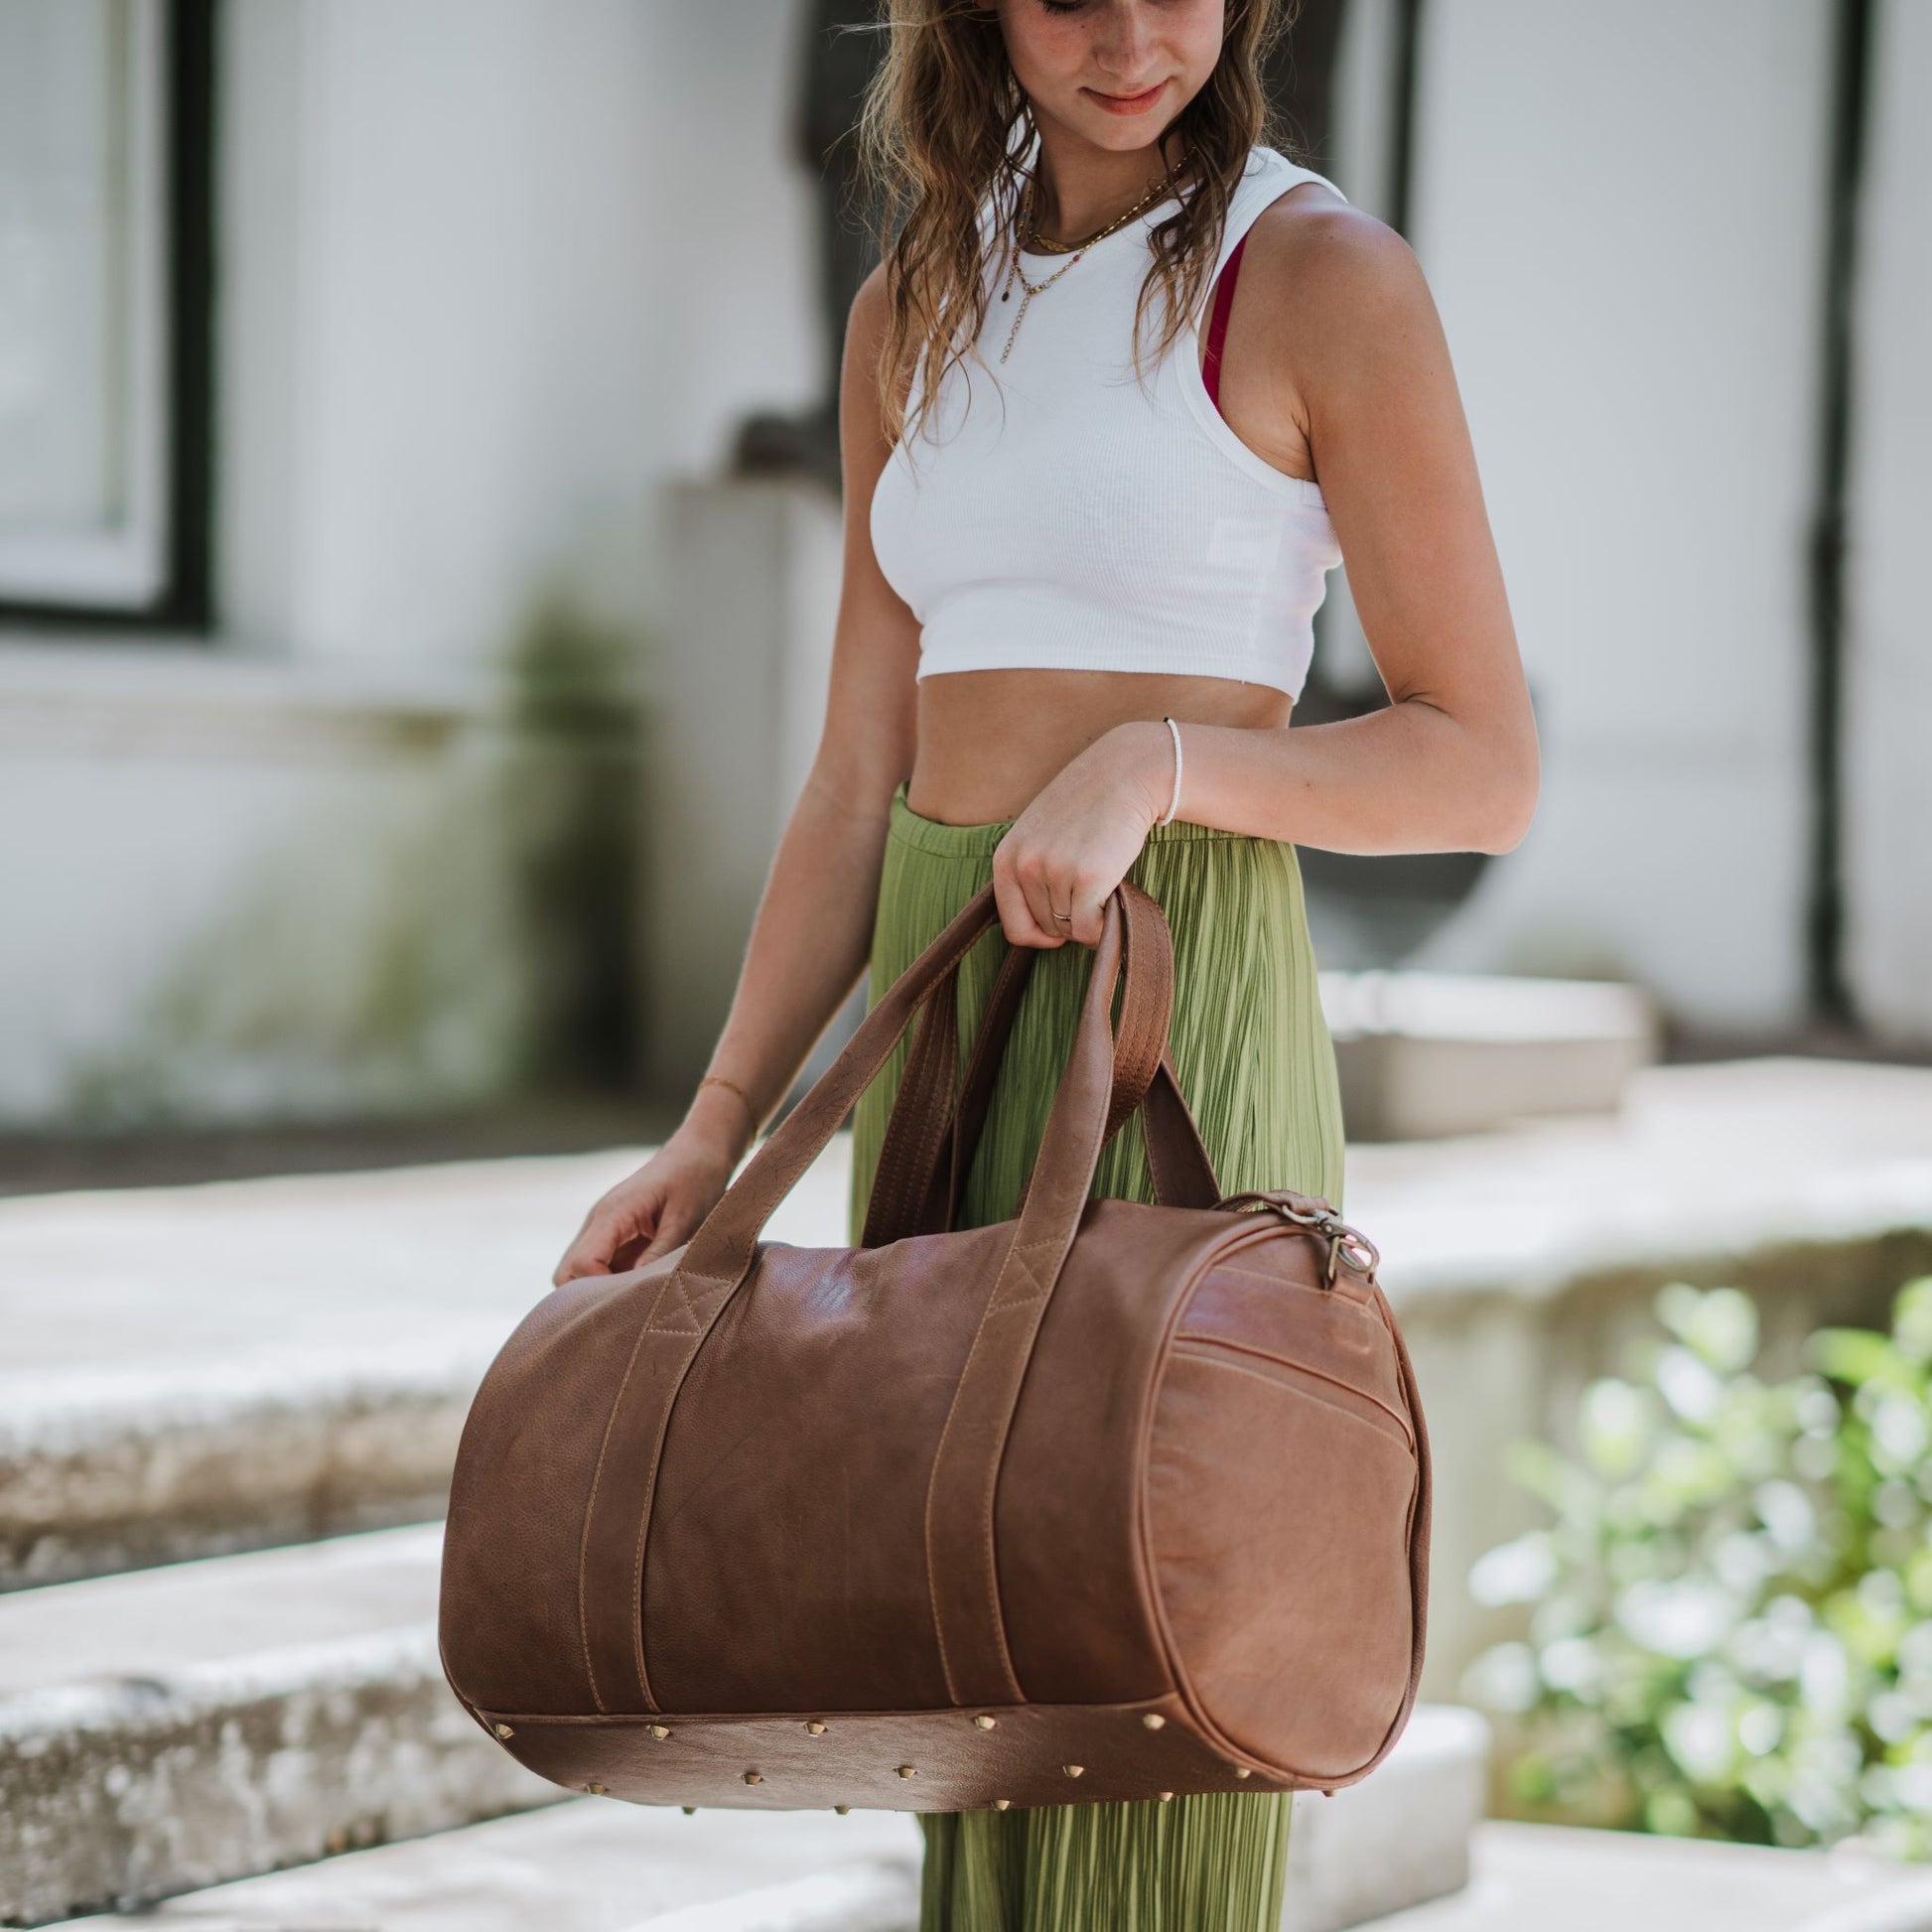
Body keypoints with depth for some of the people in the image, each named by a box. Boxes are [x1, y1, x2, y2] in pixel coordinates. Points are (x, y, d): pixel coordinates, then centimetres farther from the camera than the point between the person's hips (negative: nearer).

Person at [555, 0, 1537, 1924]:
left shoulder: (1324, 277, -6)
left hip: (1174, 1026, -6)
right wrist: (716, 1132, 2)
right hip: (937, 1029, 6)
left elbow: (1485, 770, -6)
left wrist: (1157, 762, -21)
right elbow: (857, 788, 11)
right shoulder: (916, 314, 12)